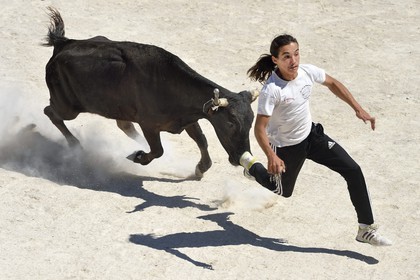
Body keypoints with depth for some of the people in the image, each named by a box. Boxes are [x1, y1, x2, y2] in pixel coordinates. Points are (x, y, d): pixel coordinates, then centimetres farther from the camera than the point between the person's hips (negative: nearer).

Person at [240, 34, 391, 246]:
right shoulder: (271, 90, -32)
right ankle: (251, 165, 48)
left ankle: (366, 229, 3)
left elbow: (333, 84, 5)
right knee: (283, 191, 19)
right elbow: (260, 128, -31)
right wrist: (271, 156, -46)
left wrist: (358, 109, 0)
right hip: (286, 147, -5)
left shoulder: (307, 72, -16)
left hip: (311, 134, 5)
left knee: (353, 171, -6)